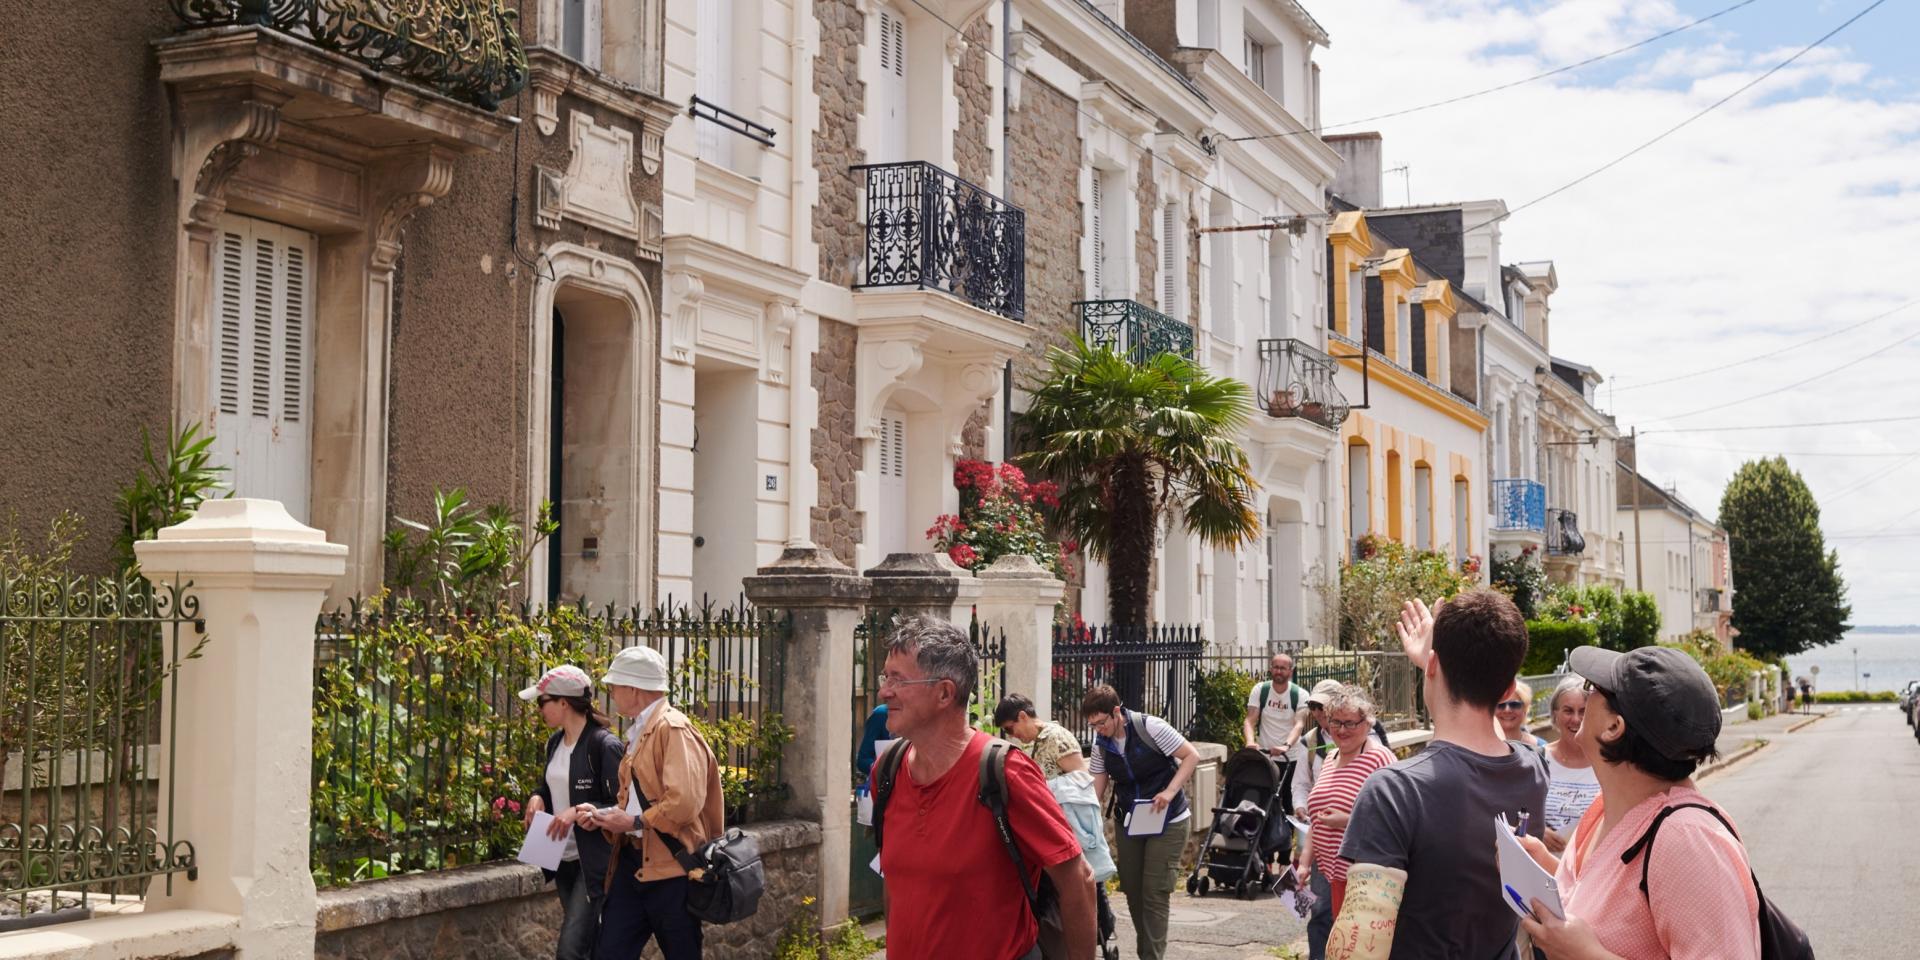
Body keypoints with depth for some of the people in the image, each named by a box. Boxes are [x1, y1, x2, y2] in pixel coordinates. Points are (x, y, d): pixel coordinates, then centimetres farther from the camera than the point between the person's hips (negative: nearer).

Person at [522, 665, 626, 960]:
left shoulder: (604, 744, -16)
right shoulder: (555, 742, 9)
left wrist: (580, 811, -27)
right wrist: (538, 798, 1)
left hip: (593, 862, -8)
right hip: (563, 859, 8)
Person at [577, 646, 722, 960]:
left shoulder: (673, 728, -14)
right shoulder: (637, 733, 15)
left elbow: (685, 802, -25)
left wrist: (634, 822, -15)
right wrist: (606, 816, 5)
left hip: (670, 864, -9)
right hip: (633, 860, 9)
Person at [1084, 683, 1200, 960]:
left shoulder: (1151, 727, -19)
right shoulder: (1101, 743, -3)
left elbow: (1192, 756, -14)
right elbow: (1097, 787, 1)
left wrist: (1169, 792, -24)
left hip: (1166, 821, -5)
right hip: (1126, 822, 5)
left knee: (1155, 892, -8)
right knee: (1132, 890, 8)